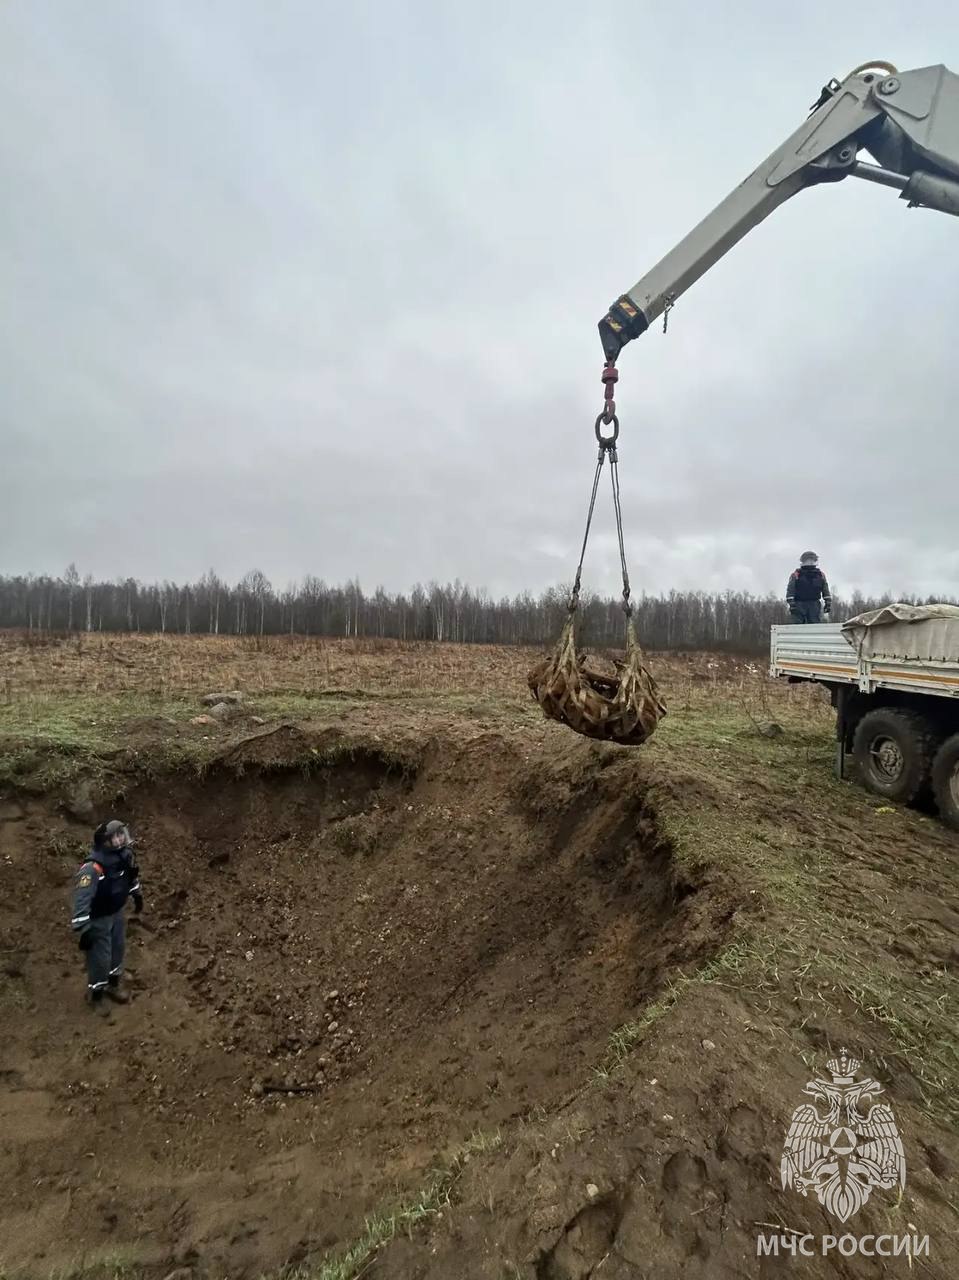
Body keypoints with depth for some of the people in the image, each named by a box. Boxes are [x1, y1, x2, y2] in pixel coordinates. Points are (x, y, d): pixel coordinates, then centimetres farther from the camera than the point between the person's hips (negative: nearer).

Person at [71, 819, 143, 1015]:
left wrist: (137, 895, 20)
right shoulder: (92, 870, -37)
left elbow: (132, 875, 7)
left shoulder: (124, 856, -15)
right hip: (97, 920, -7)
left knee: (117, 950, 23)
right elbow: (82, 901, -32)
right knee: (99, 959, 9)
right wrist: (82, 931, -27)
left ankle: (112, 986, 48)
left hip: (116, 913, 7)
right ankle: (95, 996, 36)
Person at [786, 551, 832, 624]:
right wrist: (791, 604, -14)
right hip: (799, 604, -4)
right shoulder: (796, 575, -2)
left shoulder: (820, 575, 12)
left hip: (814, 605, 4)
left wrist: (828, 602, 8)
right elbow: (790, 590, -6)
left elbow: (825, 590, 15)